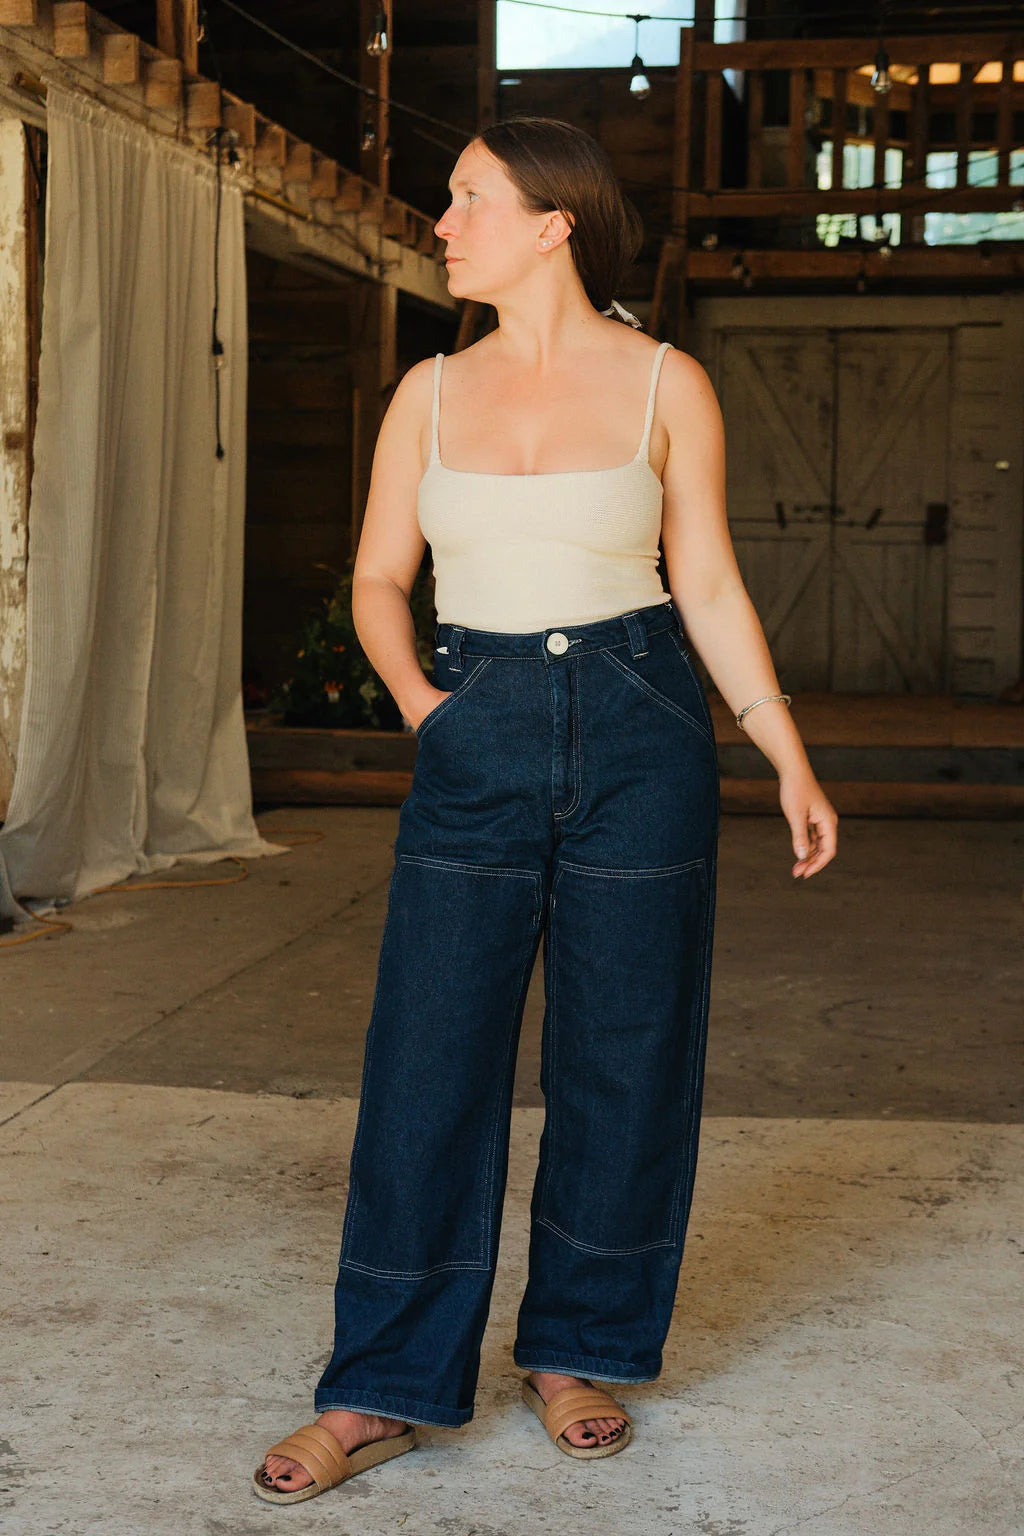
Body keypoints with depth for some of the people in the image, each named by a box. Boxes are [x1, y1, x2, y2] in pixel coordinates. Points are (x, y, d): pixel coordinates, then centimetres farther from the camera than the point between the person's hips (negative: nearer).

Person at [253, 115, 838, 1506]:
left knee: (622, 1057, 5)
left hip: (639, 737, -2)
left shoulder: (666, 385, 0)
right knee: (428, 1058, -1)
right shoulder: (431, 390, 7)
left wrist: (790, 763, -1)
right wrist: (417, 699, -5)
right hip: (476, 747, 2)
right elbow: (379, 577, 13)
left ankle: (578, 1354, 24)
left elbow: (710, 587, 3)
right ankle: (384, 1389, 9)